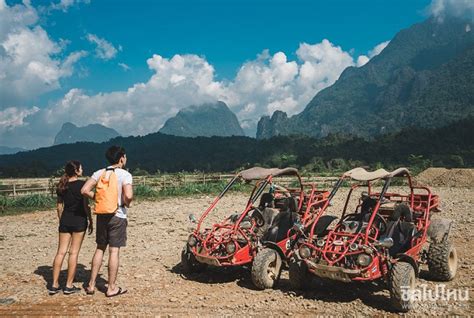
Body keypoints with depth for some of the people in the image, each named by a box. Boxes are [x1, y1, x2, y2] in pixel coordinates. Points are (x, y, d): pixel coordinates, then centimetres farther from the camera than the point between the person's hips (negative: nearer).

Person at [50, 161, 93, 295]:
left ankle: (54, 285, 10)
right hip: (79, 220, -5)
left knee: (61, 252, 8)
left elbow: (59, 206, 11)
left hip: (65, 220, 5)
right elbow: (86, 205, -8)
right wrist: (91, 221, 0)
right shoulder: (82, 184, -9)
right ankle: (69, 286, 6)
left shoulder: (62, 186, 7)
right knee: (74, 253, 1)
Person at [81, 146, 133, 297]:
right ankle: (112, 288, 12)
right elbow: (128, 195, -25)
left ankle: (91, 284, 22)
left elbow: (85, 190, -2)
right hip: (118, 216, -5)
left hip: (102, 215, 5)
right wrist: (126, 203, -4)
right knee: (114, 251, 3)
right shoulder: (125, 174, -12)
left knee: (100, 249, 17)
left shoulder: (99, 173, 3)